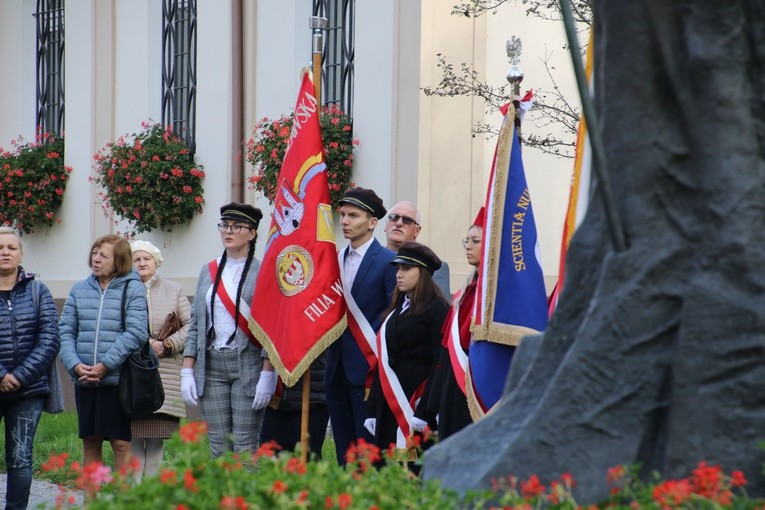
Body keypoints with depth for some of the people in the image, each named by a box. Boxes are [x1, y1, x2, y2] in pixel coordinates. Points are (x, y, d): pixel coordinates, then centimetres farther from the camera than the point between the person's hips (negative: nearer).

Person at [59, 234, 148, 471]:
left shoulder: (132, 289, -1)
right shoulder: (79, 289, 11)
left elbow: (136, 332, -11)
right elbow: (65, 331, 7)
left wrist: (105, 365, -16)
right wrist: (75, 365, -9)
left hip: (119, 378, -4)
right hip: (84, 381, 4)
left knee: (121, 443, -2)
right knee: (90, 442, 10)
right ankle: (90, 490, 18)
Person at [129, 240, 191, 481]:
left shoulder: (173, 290, 13)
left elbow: (191, 325, 7)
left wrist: (166, 345, -5)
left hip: (164, 376, 2)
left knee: (157, 439, 2)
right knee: (133, 436, -6)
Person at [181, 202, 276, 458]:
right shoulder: (209, 271, 13)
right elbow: (196, 324, 13)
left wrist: (267, 375, -15)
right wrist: (187, 372, 5)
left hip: (248, 363, -5)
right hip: (212, 365, 5)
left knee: (245, 447, -7)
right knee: (218, 446, 4)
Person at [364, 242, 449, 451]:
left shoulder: (437, 309, -5)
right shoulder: (397, 308, 18)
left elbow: (440, 363, -12)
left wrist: (424, 412, -18)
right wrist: (372, 411, 12)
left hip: (416, 396, -7)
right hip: (389, 401, 7)